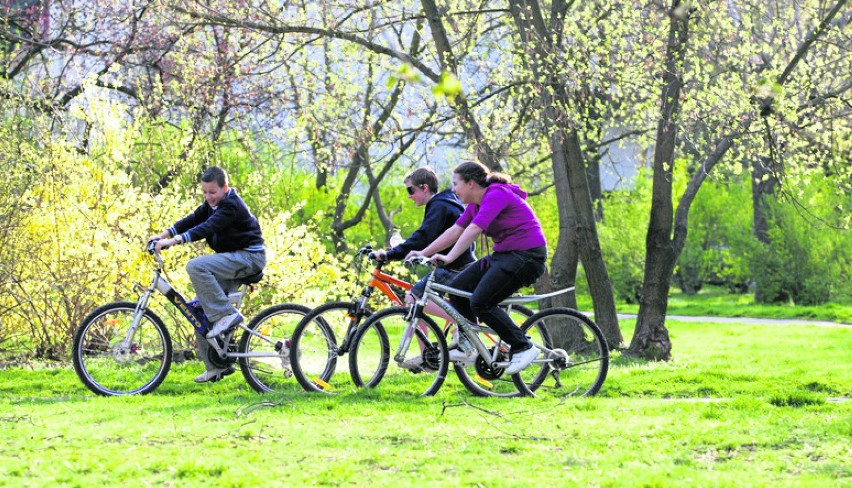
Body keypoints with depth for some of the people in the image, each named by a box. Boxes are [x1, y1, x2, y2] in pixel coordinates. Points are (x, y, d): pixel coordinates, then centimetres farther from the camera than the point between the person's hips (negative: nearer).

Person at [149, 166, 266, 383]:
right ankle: (216, 366, 5)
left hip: (249, 257, -10)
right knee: (200, 309, 1)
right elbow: (192, 220, 3)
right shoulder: (212, 204, 12)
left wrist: (175, 241, -39)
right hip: (234, 258, 10)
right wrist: (164, 234, -11)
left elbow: (207, 227, -30)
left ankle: (226, 314, -24)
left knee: (196, 266, -29)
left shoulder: (231, 205, -18)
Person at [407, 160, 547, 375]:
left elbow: (474, 230, -29)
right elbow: (455, 231, 12)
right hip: (503, 254, 10)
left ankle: (523, 347, -8)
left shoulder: (497, 195, -18)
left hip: (526, 255, -10)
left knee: (481, 303, -18)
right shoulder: (476, 204, 12)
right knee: (457, 288, 1)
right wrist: (423, 253, 7)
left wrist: (449, 257, -34)